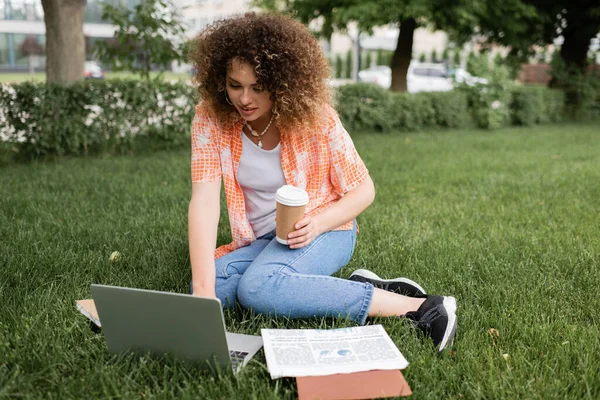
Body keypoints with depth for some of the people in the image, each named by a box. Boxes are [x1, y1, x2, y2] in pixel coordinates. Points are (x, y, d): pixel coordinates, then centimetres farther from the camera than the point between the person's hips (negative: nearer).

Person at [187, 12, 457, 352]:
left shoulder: (316, 118, -17)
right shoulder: (211, 120, -13)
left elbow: (364, 190, -7)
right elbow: (204, 202, -23)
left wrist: (317, 223, -27)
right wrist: (203, 288, -34)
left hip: (324, 230, -4)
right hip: (259, 242, 4)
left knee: (257, 287, -33)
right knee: (214, 287, -25)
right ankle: (356, 288, -20)